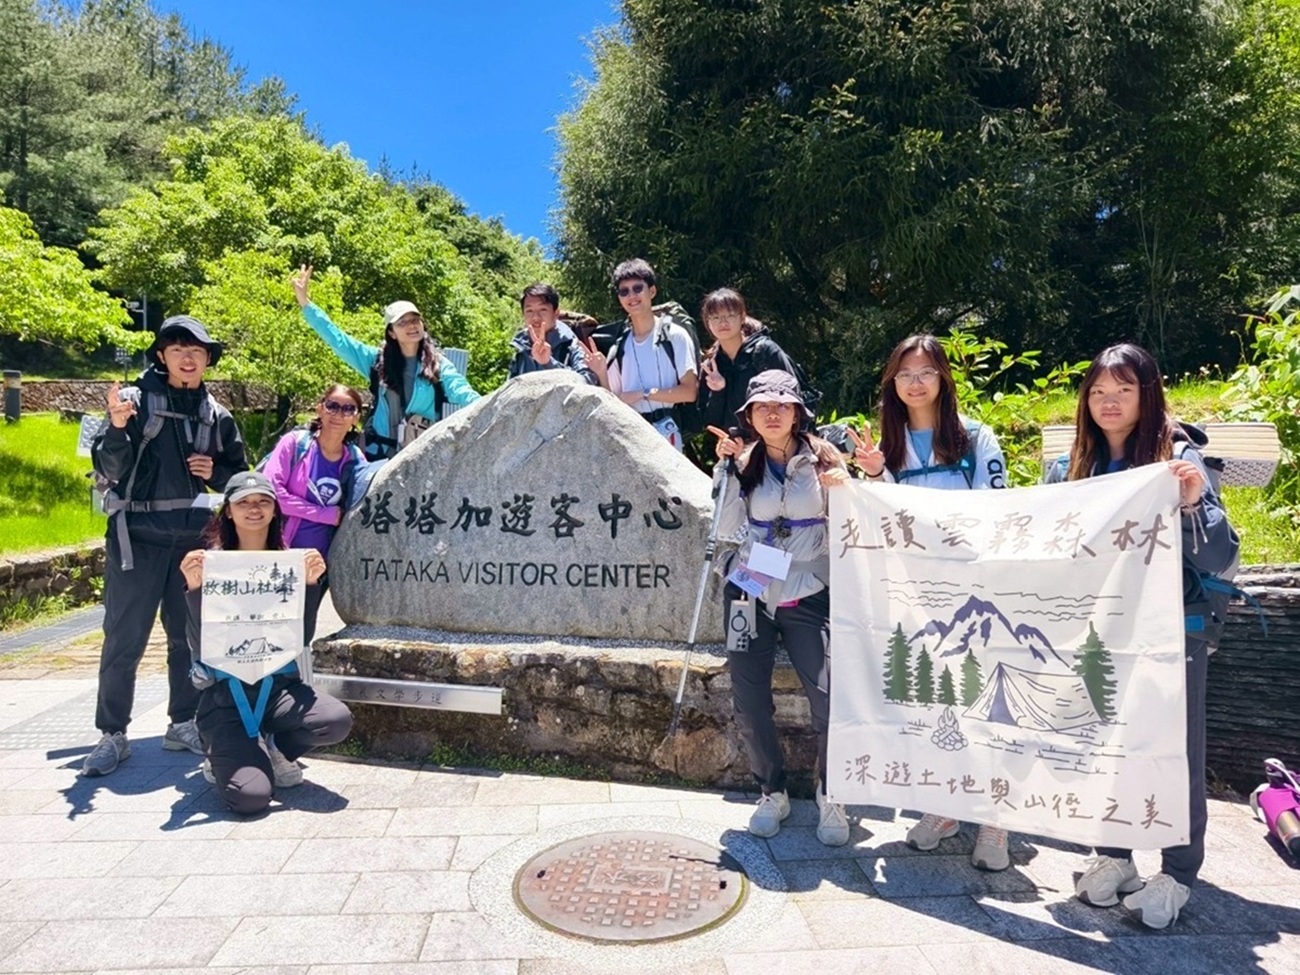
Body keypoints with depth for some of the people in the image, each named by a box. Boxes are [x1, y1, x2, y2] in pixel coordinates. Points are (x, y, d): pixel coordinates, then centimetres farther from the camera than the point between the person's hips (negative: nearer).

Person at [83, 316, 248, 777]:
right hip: (138, 538, -4)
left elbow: (240, 475, 16)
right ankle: (112, 735, 12)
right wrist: (118, 428, -25)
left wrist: (216, 472, -5)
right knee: (124, 640, 0)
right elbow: (109, 472, -9)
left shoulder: (217, 415, 7)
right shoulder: (135, 400, -4)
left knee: (190, 637, 11)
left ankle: (184, 723, 24)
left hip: (195, 540, 4)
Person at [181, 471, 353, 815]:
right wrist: (194, 587, -21)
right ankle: (224, 758, 15)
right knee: (251, 796, -23)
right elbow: (199, 645, -9)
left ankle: (271, 749, 6)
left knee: (338, 720, -27)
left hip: (278, 686, 3)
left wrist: (311, 583, -10)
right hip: (224, 694, -3)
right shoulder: (211, 562, -4)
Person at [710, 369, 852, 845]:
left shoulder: (822, 458, -1)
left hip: (807, 594, -2)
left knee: (829, 699, -13)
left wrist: (846, 489, -19)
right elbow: (727, 530, -6)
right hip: (750, 591, 2)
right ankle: (772, 791, 23)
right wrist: (728, 470, -11)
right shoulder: (744, 461, 5)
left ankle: (830, 796, 11)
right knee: (749, 704, 0)